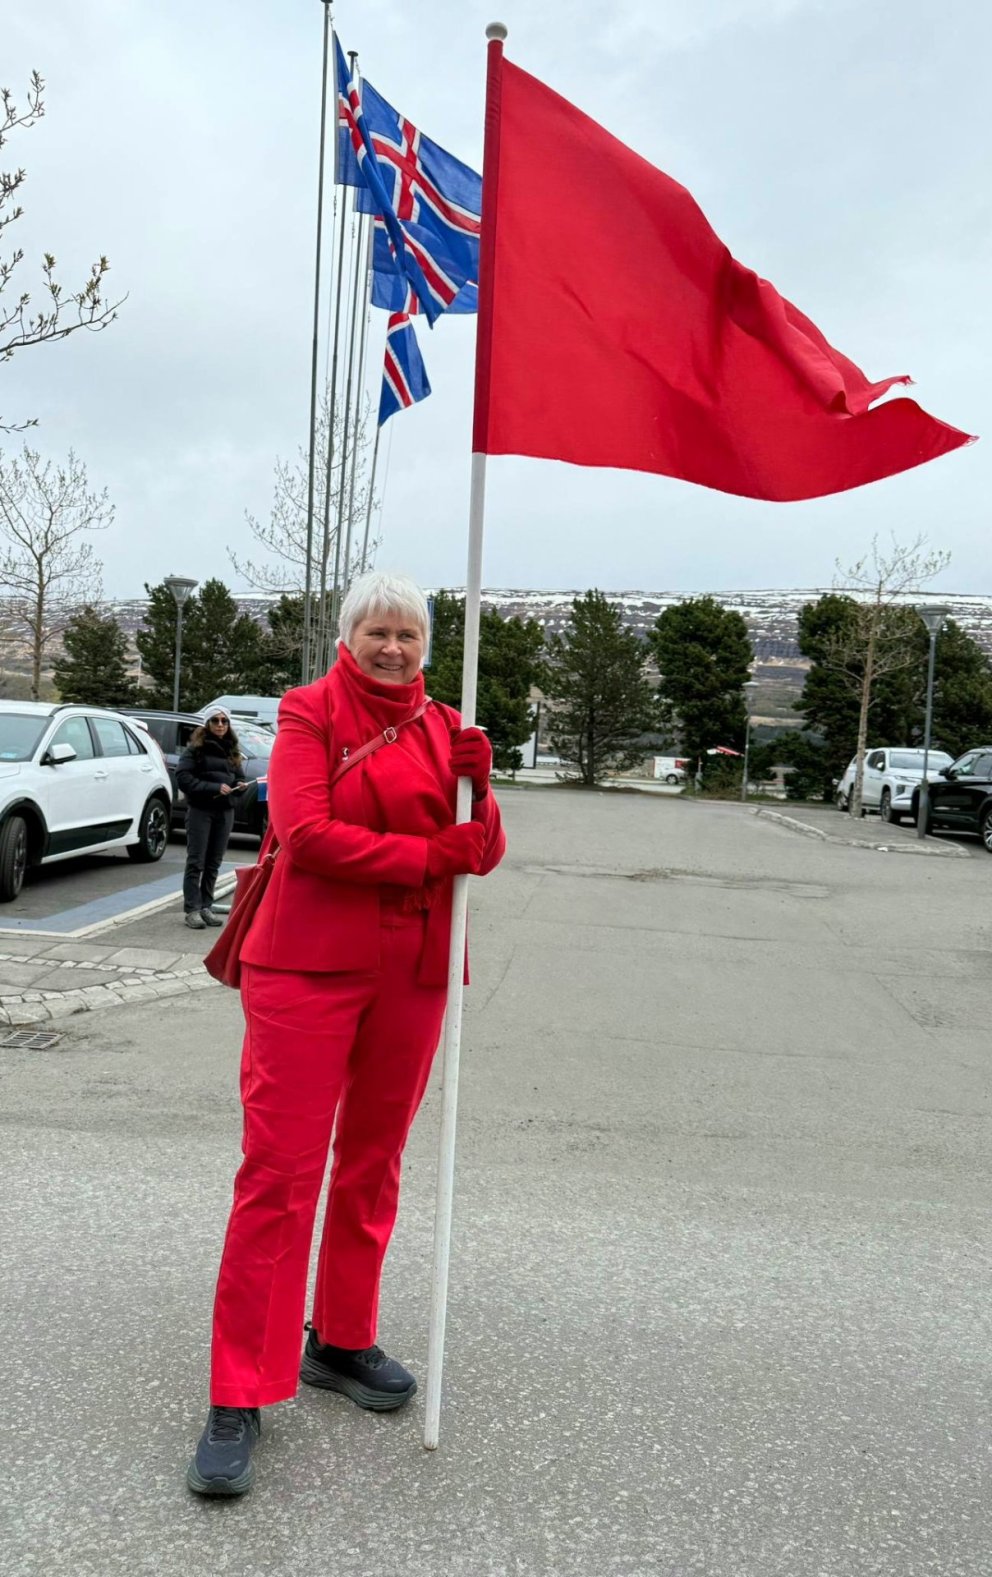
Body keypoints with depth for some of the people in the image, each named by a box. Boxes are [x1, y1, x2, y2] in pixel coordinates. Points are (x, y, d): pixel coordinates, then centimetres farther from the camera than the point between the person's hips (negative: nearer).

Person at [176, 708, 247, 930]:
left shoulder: (232, 750, 14)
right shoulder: (196, 748, -3)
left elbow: (239, 777, 21)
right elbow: (183, 777, -12)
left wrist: (240, 786, -2)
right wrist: (214, 788, -19)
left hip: (225, 811, 5)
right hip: (200, 809, -5)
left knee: (214, 863, 8)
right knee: (196, 862, -4)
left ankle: (206, 906, 15)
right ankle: (192, 909, -2)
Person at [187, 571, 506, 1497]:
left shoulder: (442, 727, 11)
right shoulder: (310, 712, -2)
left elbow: (482, 855, 5)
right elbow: (306, 832, -16)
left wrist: (476, 785, -14)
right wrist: (426, 854, -15)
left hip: (412, 976, 5)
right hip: (307, 966, -5)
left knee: (372, 1166, 14)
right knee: (279, 1171, -4)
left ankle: (341, 1342, 32)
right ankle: (238, 1399, 6)